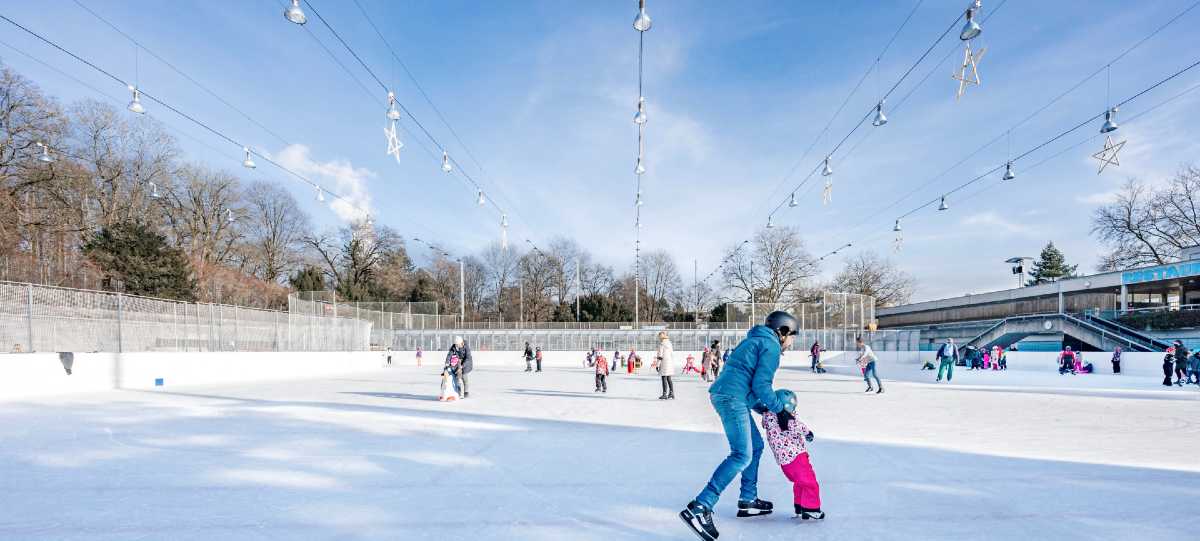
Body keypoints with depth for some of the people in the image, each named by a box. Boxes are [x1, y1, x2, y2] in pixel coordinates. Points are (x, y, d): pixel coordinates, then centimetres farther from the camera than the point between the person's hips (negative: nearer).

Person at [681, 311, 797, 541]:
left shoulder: (756, 341, 27)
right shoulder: (771, 346, -3)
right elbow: (761, 385, -12)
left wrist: (765, 408, 22)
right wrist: (779, 410, 0)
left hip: (724, 395, 10)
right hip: (732, 399, -10)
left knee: (756, 445, 21)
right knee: (742, 455, -15)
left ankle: (748, 500, 26)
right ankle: (700, 508, -23)